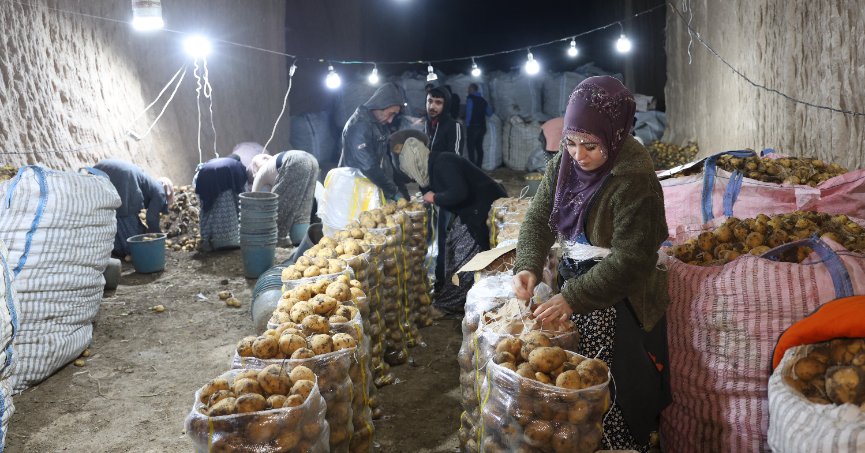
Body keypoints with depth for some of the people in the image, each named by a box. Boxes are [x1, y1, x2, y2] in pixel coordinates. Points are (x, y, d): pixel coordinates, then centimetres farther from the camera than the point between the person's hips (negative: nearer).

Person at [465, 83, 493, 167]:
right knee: (479, 146, 12)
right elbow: (489, 113, 13)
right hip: (482, 127, 7)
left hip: (473, 126, -7)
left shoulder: (470, 99, -8)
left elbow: (468, 113, -14)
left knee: (470, 146, -4)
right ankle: (478, 166, 14)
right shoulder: (483, 100, 11)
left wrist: (467, 124, -7)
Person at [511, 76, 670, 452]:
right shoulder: (564, 163, -2)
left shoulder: (634, 182, -22)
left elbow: (630, 259, -24)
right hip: (574, 283, 6)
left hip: (618, 299, -6)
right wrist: (528, 266, -16)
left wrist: (573, 298, -26)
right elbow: (538, 218, 1)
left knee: (615, 396, 0)